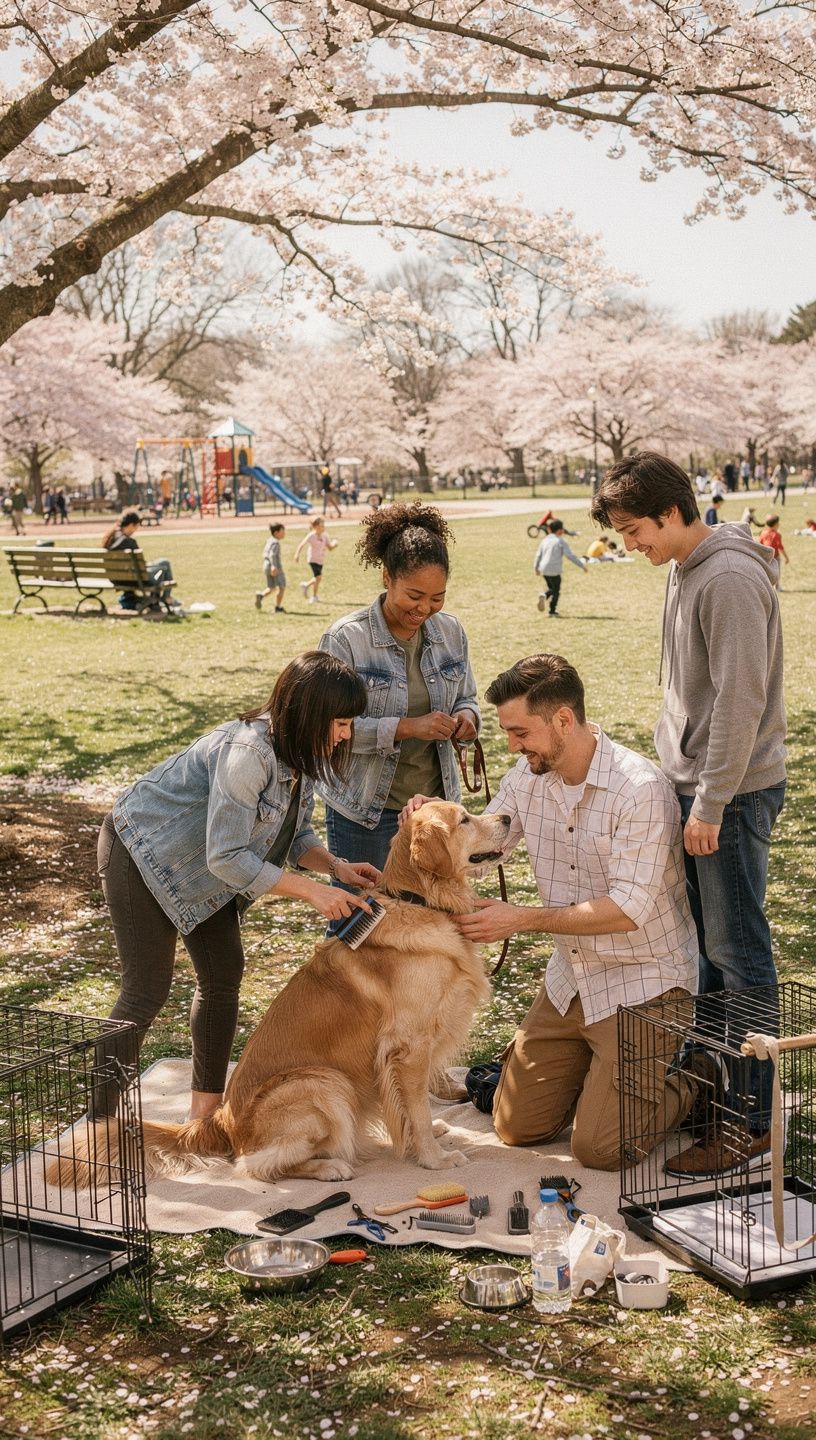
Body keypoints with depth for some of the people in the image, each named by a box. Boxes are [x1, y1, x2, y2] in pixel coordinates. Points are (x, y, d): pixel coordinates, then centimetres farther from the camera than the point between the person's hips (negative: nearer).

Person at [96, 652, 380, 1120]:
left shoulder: (301, 753, -6)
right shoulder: (247, 752, -35)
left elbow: (296, 835, 4)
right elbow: (226, 857, -34)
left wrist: (337, 867, -15)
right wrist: (311, 891, -31)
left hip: (202, 869, 9)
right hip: (142, 851, -9)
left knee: (224, 973, 7)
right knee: (149, 988, -8)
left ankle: (206, 1108, 17)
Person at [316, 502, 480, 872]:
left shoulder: (450, 631, 2)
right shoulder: (345, 638, -13)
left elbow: (466, 698, 16)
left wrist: (466, 717, -8)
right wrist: (406, 727, -26)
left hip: (437, 802, 5)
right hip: (365, 812, -4)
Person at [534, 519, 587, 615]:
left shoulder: (545, 540, 9)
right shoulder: (561, 541, -8)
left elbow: (538, 555, 15)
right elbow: (570, 556, -14)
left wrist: (536, 567, 30)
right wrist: (582, 565, -9)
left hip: (543, 570, 6)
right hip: (554, 571, -6)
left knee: (551, 588, 22)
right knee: (556, 590, 9)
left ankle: (544, 595, -6)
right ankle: (552, 610, 9)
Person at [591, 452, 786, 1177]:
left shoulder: (731, 578, -18)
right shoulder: (686, 572, 12)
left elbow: (741, 701, -22)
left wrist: (711, 804, -20)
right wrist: (679, 777, 16)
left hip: (733, 793, -10)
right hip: (693, 785, 10)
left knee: (738, 952, -4)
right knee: (702, 941, 17)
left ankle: (754, 1118, 3)